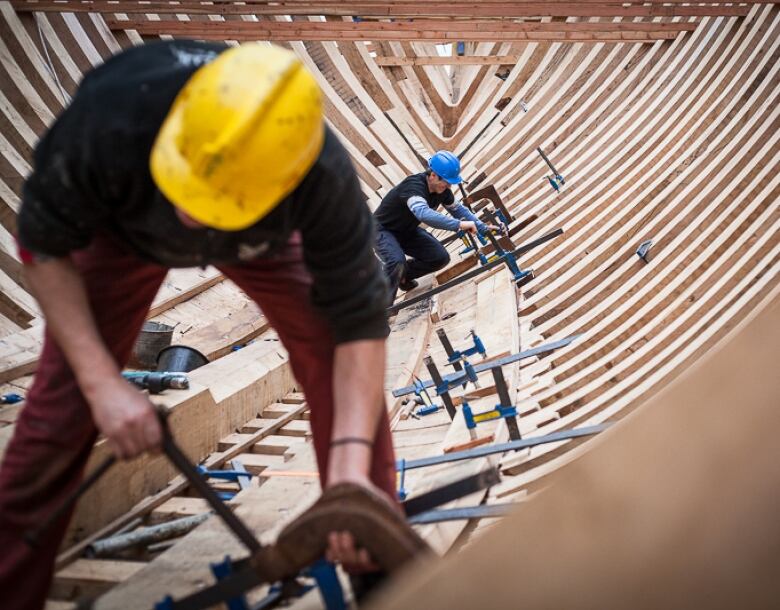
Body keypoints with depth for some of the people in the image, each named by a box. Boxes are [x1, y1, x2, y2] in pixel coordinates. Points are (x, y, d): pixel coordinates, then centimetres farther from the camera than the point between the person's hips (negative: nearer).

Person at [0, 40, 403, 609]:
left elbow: (359, 322, -31)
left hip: (262, 235, 1)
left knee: (347, 375, -16)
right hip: (124, 224, 0)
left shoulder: (324, 179, -41)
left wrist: (351, 469, -44)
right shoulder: (109, 118, -43)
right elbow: (46, 246, -25)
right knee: (60, 407, -7)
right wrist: (101, 381, -32)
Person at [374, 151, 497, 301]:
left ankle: (403, 276, 18)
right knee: (397, 262, -34)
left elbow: (458, 209, 7)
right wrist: (458, 224, -57)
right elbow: (423, 213, -54)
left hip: (408, 230, 8)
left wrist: (482, 227, -4)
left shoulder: (441, 190, -11)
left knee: (441, 258, -4)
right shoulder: (414, 186, -35)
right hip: (384, 229, -8)